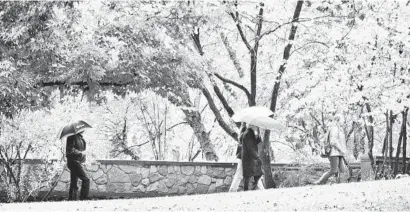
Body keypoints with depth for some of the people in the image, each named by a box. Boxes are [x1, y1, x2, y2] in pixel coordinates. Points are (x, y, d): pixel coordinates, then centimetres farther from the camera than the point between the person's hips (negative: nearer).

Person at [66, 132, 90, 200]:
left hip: (79, 162, 10)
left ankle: (71, 199, 13)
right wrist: (80, 153, -19)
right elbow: (70, 149, -20)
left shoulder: (80, 138, 17)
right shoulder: (72, 137, -12)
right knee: (86, 180, -15)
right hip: (73, 162, -10)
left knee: (74, 182, 10)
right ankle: (83, 198, -15)